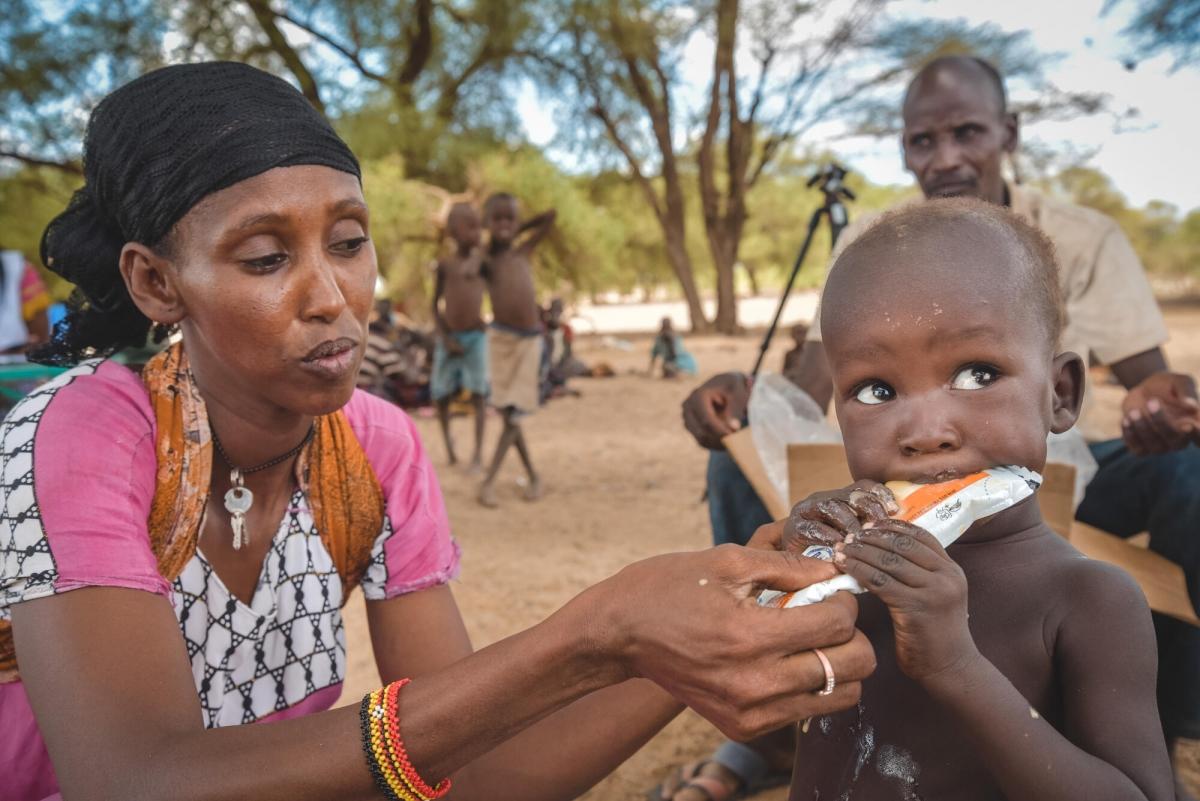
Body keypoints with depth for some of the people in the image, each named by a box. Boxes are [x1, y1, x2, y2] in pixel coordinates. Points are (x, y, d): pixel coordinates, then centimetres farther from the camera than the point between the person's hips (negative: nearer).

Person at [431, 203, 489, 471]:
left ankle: (478, 453, -1)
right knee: (442, 395, 6)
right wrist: (445, 338, -5)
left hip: (476, 336, -1)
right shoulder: (444, 264, -1)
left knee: (478, 394, -6)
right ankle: (447, 439, 32)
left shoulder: (481, 260, -1)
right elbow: (435, 304, 4)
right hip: (449, 337, 1)